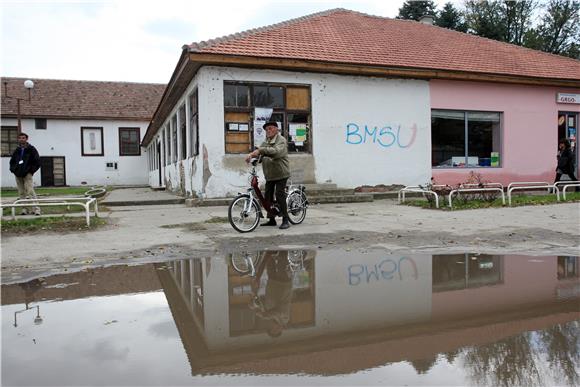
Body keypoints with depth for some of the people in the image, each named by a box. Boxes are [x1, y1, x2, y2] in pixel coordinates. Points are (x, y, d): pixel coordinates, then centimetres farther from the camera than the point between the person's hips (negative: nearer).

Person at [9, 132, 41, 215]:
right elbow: (12, 161, 26)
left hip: (27, 174, -5)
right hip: (18, 175, 6)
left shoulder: (31, 149, 1)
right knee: (21, 193, 6)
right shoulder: (17, 150, 15)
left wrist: (31, 170, -7)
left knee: (30, 191, -14)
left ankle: (37, 209, -17)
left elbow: (37, 162, -2)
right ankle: (24, 209, 10)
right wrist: (13, 169, 10)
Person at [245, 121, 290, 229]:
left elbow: (277, 151, -28)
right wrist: (251, 154, -14)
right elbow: (259, 151, 9)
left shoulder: (281, 140, -10)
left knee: (280, 196, -11)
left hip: (281, 173, -8)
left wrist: (260, 150, -33)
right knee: (268, 196, 9)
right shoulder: (266, 141, 15)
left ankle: (285, 220, -3)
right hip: (269, 174, 8)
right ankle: (271, 219, 19)